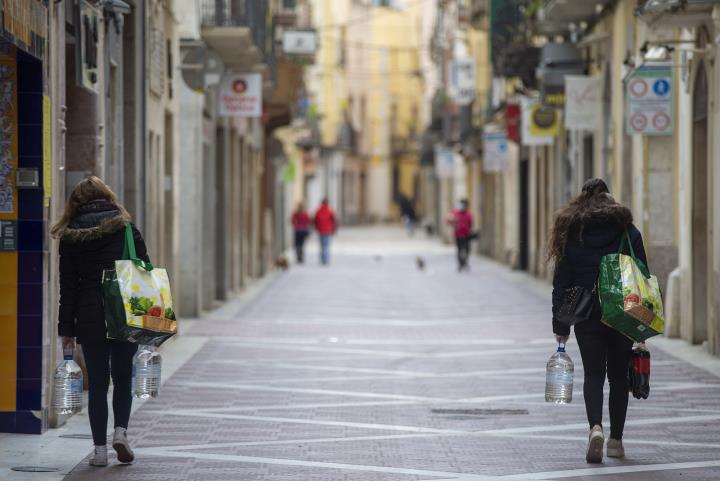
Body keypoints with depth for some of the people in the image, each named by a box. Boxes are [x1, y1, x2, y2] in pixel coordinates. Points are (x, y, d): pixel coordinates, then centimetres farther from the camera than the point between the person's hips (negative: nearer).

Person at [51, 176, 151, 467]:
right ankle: (120, 431, -4)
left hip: (90, 321, 0)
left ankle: (100, 449, 3)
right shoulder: (127, 231, 1)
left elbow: (68, 287, 1)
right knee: (123, 379, 15)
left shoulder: (70, 238, 1)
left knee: (97, 383, 6)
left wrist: (67, 329, 5)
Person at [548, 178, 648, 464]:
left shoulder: (570, 233, 1)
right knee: (618, 376, 11)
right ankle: (616, 440, 14)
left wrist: (560, 325, 4)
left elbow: (562, 283, 1)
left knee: (593, 374, 5)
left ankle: (596, 427, -20)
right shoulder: (628, 232, 1)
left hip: (588, 317, -1)